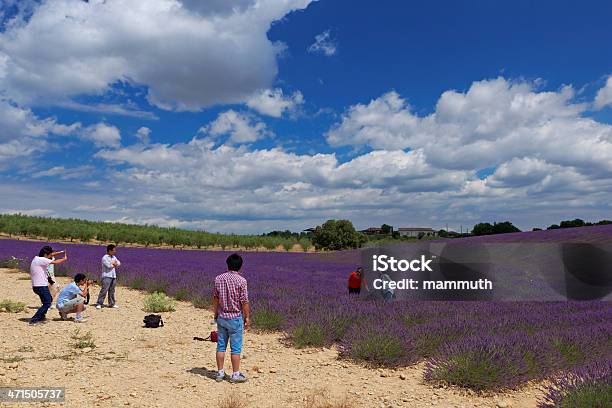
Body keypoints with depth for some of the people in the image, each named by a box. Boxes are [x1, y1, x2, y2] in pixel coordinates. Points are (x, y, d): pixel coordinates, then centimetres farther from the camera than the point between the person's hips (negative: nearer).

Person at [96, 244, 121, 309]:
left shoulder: (114, 257, 16)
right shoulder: (105, 258, -8)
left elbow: (119, 263, 9)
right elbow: (109, 266, -17)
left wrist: (113, 263, -8)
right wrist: (114, 263, 1)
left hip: (113, 276, 7)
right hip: (107, 276, -7)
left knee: (112, 291, 11)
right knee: (104, 290, -11)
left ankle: (111, 304, 17)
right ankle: (99, 304, -5)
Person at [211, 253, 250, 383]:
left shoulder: (218, 279, 0)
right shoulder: (241, 280, -13)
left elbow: (215, 298, 7)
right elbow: (244, 301, -12)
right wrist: (247, 317, -1)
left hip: (221, 317, 4)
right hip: (236, 318, -4)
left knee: (221, 346, 12)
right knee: (236, 348, 4)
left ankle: (220, 372, 20)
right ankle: (236, 374, 10)